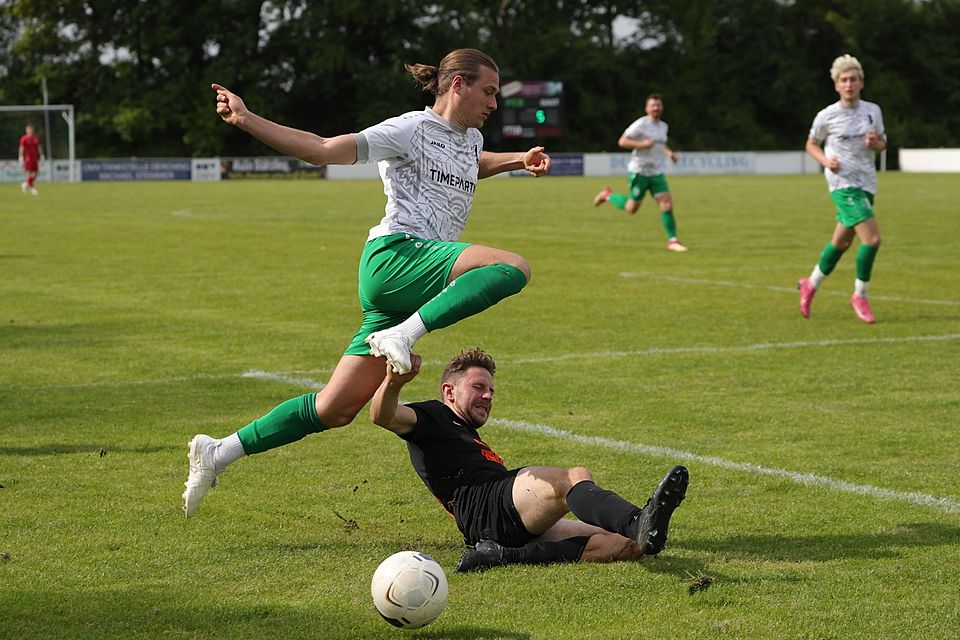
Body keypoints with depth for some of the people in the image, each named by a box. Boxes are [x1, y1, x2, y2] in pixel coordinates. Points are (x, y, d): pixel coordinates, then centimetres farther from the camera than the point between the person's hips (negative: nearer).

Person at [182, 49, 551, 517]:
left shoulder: (470, 139, 23)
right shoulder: (412, 130, -3)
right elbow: (324, 150, -7)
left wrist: (518, 160, 33)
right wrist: (245, 120, -15)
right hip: (395, 255, -8)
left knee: (337, 409, 2)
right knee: (512, 268, -28)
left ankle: (219, 453, 9)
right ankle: (401, 336, -31)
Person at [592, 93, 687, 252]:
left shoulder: (663, 126, 9)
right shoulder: (641, 124, -13)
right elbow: (622, 142, -14)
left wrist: (668, 152, 9)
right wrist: (642, 144, -26)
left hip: (657, 173, 5)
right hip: (639, 172, -5)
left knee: (667, 205, -9)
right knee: (631, 209, 5)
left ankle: (672, 240, -3)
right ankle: (607, 195, 31)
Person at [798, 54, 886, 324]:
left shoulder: (873, 110, 5)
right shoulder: (827, 116, -6)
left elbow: (882, 143, 17)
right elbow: (811, 144, 9)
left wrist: (875, 143, -7)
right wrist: (826, 160, -11)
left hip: (866, 185, 6)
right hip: (843, 183, -5)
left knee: (841, 242, 15)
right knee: (872, 238, -18)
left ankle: (810, 285, 37)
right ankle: (860, 296, -1)